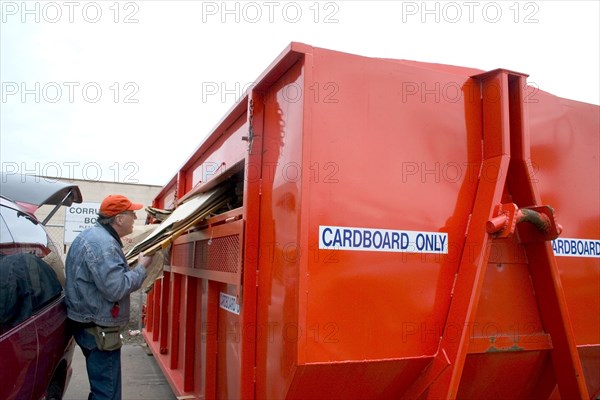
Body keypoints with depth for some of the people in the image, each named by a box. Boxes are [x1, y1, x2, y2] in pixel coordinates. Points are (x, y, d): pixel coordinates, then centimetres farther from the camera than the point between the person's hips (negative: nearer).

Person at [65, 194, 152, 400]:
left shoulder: (93, 236, 12)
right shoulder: (103, 243, -22)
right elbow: (116, 288, -28)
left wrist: (133, 266, 8)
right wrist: (141, 268, -15)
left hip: (90, 324, 11)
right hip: (99, 328, -11)